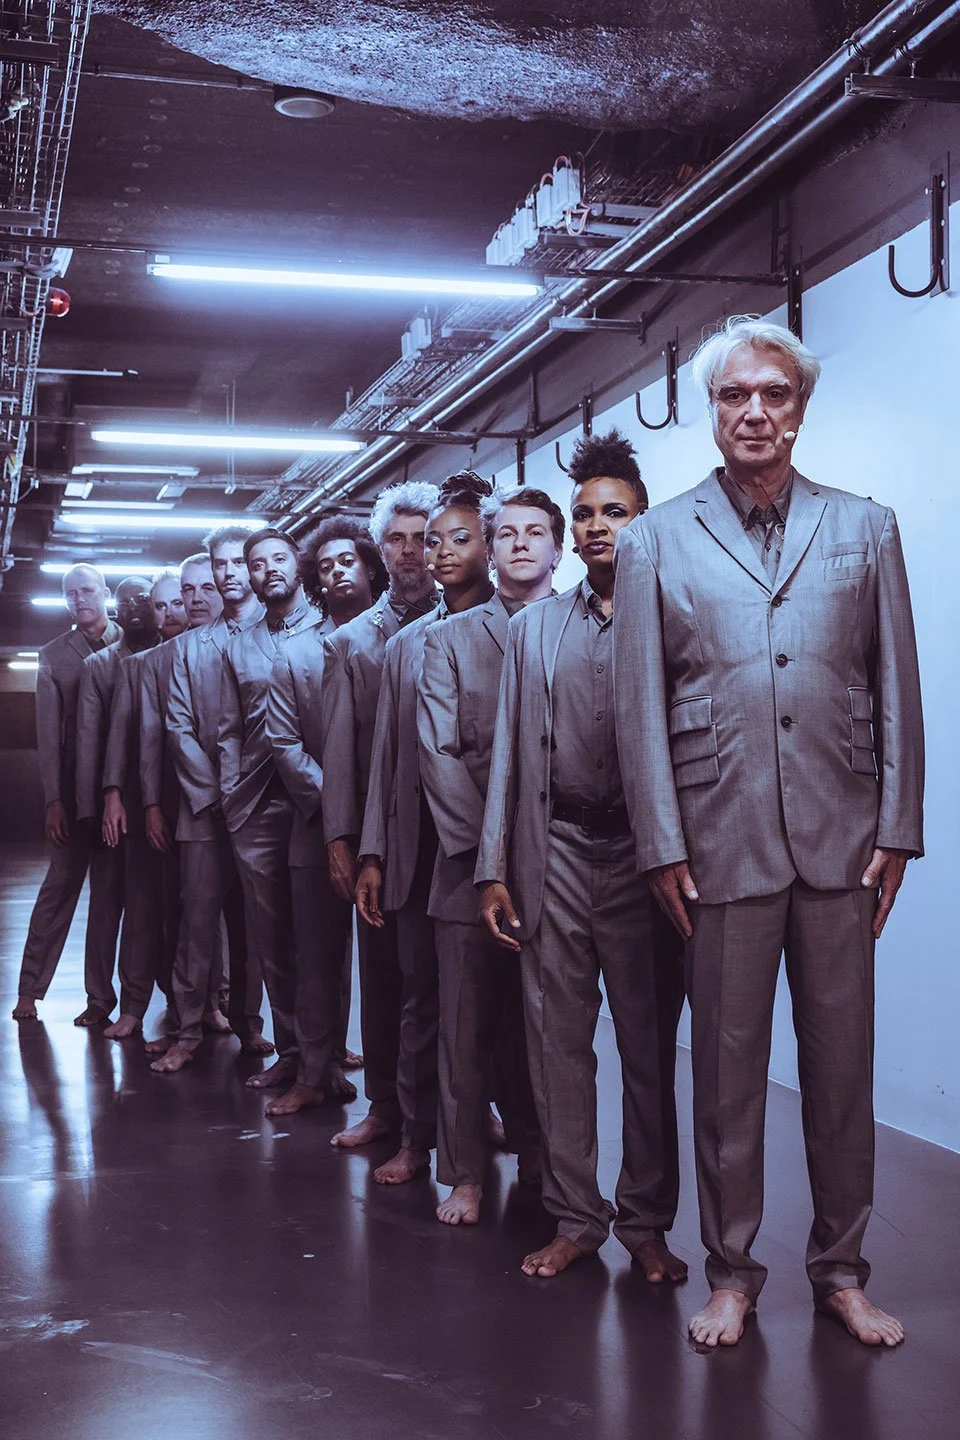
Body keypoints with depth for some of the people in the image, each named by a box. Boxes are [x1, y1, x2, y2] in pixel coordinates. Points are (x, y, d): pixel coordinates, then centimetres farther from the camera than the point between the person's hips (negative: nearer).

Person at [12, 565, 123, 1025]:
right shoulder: (54, 655, 6)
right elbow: (48, 733, 2)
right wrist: (53, 799, -5)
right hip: (73, 788, 0)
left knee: (109, 891, 3)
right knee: (60, 886, 2)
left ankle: (100, 996, 9)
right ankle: (30, 989, 10)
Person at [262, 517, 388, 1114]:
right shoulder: (295, 654, 11)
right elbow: (284, 741, 5)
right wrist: (331, 796, -8)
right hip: (320, 829, 3)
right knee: (318, 958, 7)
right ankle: (317, 1073, 16)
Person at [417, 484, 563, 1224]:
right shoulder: (450, 638, 11)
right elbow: (437, 752, 3)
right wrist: (487, 840, -7)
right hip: (472, 862, 1)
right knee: (469, 1023, 2)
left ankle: (544, 1167, 18)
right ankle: (466, 1175, 12)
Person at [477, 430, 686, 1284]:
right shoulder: (533, 628, 13)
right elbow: (509, 754, 11)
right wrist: (494, 869, 6)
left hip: (642, 855, -3)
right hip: (556, 852, 3)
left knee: (650, 1046, 5)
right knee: (557, 1042, 6)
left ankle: (647, 1222, 18)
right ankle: (575, 1217, 18)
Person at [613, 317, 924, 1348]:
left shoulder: (865, 528, 10)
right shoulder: (656, 541, 6)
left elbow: (897, 689, 8)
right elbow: (639, 703, 2)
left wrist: (896, 828, 1)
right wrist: (662, 845, -3)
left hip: (841, 839, 1)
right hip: (721, 840, -1)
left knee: (842, 1061, 8)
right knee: (726, 1063, 6)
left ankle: (841, 1271, 22)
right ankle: (731, 1274, 20)